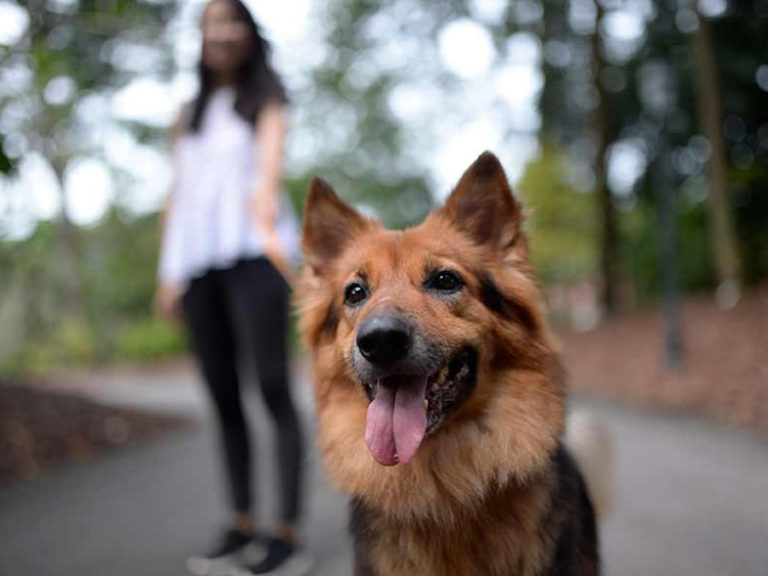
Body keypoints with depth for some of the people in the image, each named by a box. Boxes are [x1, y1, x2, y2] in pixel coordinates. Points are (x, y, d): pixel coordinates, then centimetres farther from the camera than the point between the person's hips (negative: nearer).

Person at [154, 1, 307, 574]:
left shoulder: (265, 99, 12)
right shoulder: (189, 117, 25)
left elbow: (273, 145, -11)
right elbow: (178, 194, 20)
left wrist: (266, 192, -33)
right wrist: (168, 273, 11)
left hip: (252, 252, -5)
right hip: (198, 260, 5)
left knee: (274, 389, -10)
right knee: (223, 396, 3)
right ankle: (242, 525, 11)